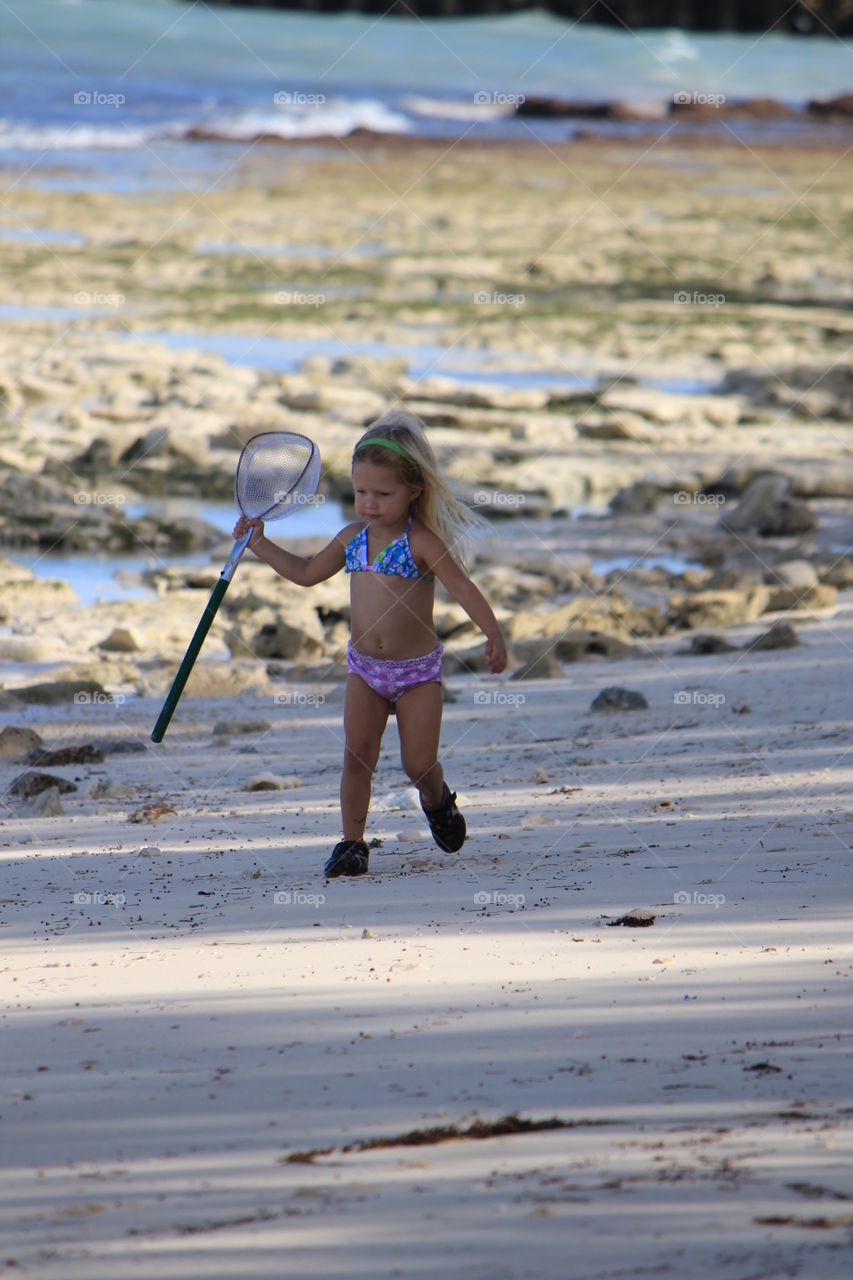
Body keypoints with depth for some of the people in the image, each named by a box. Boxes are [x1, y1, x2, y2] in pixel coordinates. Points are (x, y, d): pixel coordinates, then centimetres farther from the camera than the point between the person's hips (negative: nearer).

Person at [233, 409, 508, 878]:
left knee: (418, 762, -1)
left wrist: (493, 634, -32)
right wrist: (259, 544, 19)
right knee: (357, 755, -4)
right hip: (365, 668, 4)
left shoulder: (421, 542, -14)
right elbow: (307, 572, 21)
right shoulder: (352, 538, 4)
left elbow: (462, 587, -20)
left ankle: (437, 800, 33)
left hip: (417, 669, -4)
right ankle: (351, 842, 3)